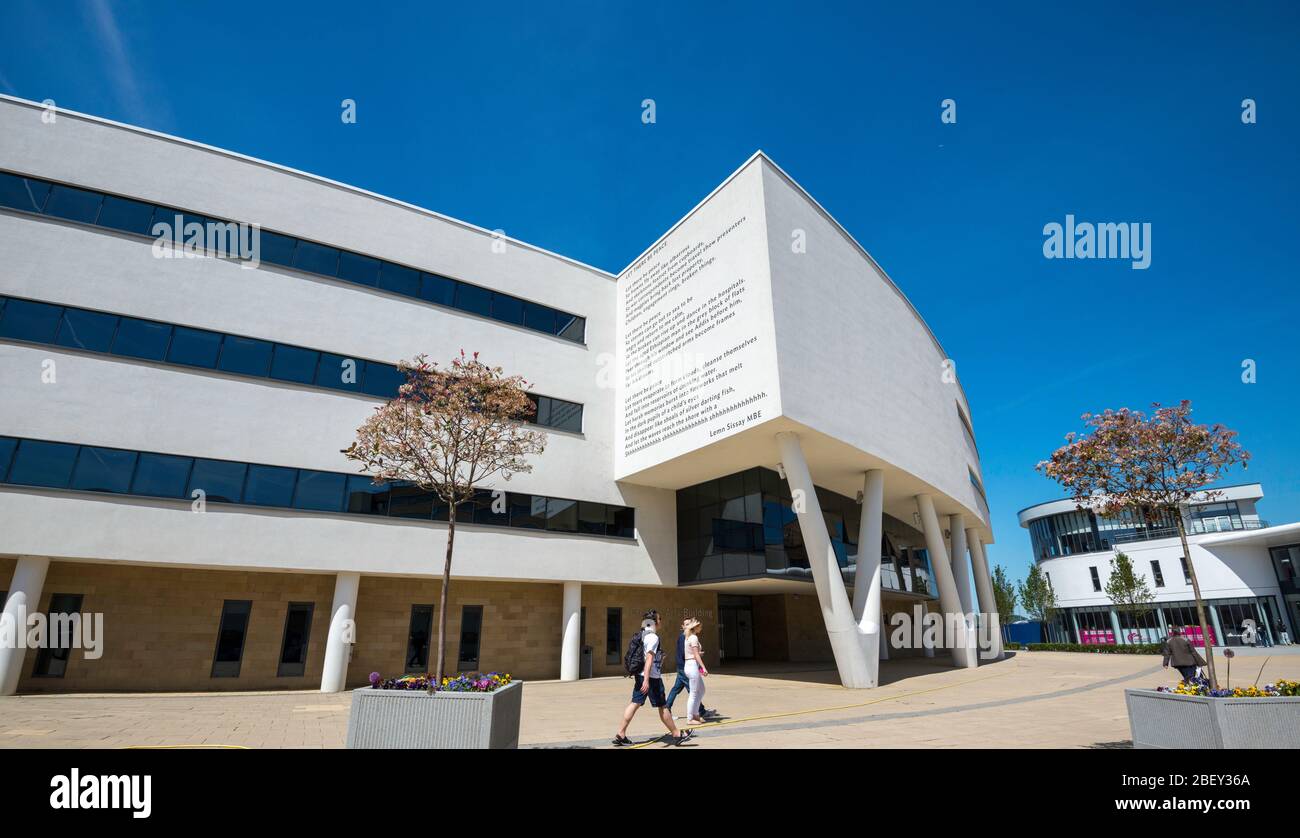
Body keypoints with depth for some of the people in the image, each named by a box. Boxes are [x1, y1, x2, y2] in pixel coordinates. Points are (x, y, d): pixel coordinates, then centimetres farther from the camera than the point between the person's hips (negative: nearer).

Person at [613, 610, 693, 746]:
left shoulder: (641, 635, 13)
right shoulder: (653, 637, -16)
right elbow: (649, 659, -24)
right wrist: (646, 680, -29)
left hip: (639, 675, 9)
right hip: (652, 677, -9)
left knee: (635, 703, 8)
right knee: (663, 706, 2)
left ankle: (620, 735, 5)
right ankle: (677, 735, 15)